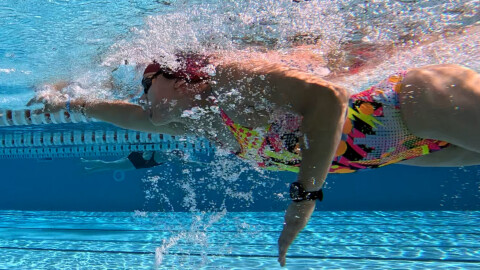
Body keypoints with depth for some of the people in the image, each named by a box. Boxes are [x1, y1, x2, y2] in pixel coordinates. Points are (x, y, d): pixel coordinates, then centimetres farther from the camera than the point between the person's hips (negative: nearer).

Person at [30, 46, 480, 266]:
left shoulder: (232, 73, -22)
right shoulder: (199, 122, 6)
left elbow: (327, 97, -31)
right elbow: (137, 117, 21)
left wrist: (306, 192, -30)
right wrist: (71, 103, 28)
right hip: (397, 144, 6)